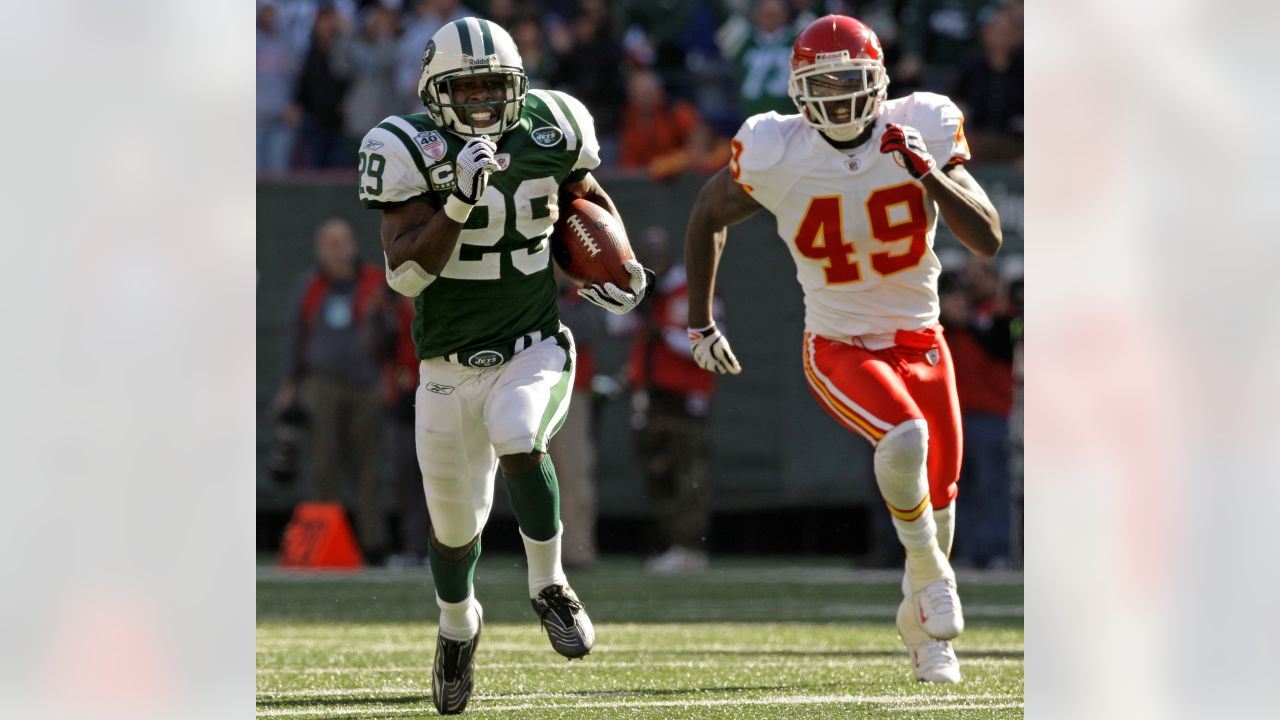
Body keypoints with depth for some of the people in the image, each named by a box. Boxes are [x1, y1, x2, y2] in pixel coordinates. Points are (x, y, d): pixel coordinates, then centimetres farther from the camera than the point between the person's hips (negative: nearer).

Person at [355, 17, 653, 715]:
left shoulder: (548, 130, -4)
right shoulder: (410, 152, -14)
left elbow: (589, 199, 18)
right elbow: (405, 272, -22)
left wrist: (616, 264, 3)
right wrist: (460, 200, -33)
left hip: (534, 349, 0)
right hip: (451, 365, 0)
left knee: (519, 441, -32)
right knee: (454, 520, 11)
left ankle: (549, 588, -12)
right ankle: (457, 625, 43)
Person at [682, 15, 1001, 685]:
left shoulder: (920, 133, -14)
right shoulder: (776, 156, -16)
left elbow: (988, 238, -17)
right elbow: (708, 216, 4)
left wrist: (929, 174, -31)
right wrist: (699, 323, 3)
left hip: (919, 341, 3)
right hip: (838, 348, -3)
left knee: (938, 495, 10)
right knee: (904, 438, -30)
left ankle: (922, 620, 37)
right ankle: (927, 570, -5)